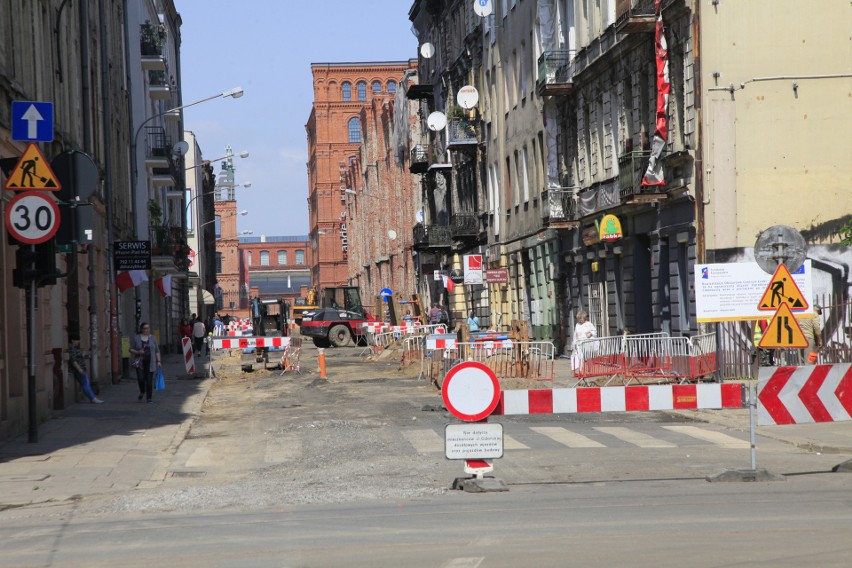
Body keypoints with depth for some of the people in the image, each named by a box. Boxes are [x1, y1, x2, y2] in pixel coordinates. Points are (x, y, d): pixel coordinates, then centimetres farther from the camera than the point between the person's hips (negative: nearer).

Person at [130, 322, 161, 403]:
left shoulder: (153, 338, 7)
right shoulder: (136, 338, 4)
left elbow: (157, 351, 9)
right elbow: (131, 349, 5)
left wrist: (158, 361, 1)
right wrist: (138, 352, -14)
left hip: (150, 362, 1)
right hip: (140, 362, -1)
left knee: (149, 380, -4)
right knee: (140, 379, -10)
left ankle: (149, 398, 4)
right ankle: (142, 392, 20)